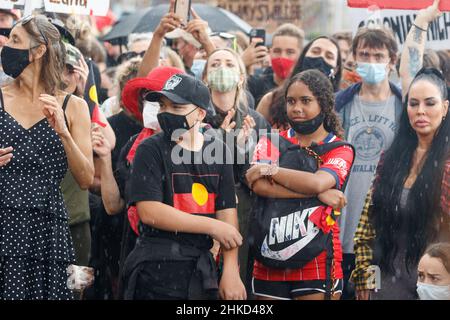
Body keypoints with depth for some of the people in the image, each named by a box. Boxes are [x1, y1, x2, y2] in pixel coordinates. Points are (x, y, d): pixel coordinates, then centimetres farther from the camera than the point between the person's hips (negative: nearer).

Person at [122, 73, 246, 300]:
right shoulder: (151, 150, -4)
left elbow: (227, 213, 2)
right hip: (157, 270, -4)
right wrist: (212, 226, -12)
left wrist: (231, 272, -7)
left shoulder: (218, 151, 7)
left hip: (202, 268, 4)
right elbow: (149, 211, -15)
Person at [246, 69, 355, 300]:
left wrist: (269, 169, -10)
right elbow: (259, 186, -12)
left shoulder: (340, 150, 3)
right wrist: (318, 194, -16)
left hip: (317, 265, -2)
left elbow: (317, 182, -19)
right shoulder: (271, 142, 8)